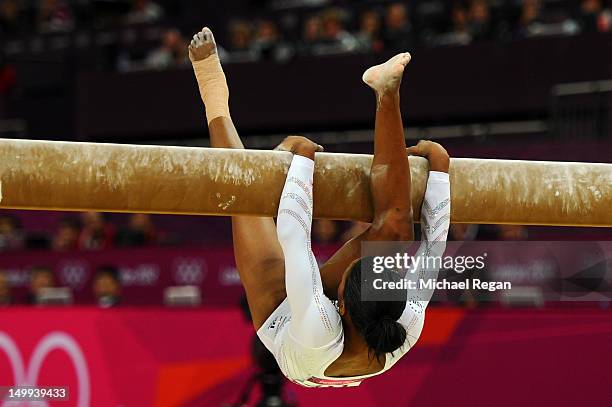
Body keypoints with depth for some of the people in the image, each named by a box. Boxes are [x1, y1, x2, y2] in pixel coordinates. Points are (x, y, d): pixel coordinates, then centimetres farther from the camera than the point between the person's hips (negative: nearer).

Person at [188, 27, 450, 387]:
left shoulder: (319, 335, -51)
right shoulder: (406, 333, -42)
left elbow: (292, 233, -45)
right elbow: (435, 235, -29)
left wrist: (302, 155, -34)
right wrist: (435, 159, -20)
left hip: (282, 316, -3)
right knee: (395, 224, -19)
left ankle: (217, 106, 26)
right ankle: (387, 95, -10)